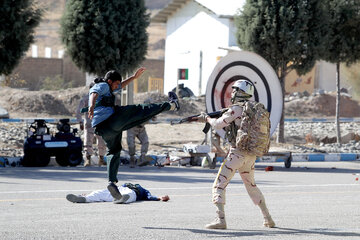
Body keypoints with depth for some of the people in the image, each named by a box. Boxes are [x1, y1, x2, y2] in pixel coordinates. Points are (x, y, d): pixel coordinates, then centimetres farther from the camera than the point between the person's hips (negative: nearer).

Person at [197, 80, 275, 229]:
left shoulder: (237, 109, -12)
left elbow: (219, 124, -8)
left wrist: (207, 118, 11)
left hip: (237, 153, -7)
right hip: (251, 154, 7)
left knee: (219, 185, -4)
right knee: (251, 185, 24)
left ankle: (220, 219, -17)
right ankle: (268, 219, 23)